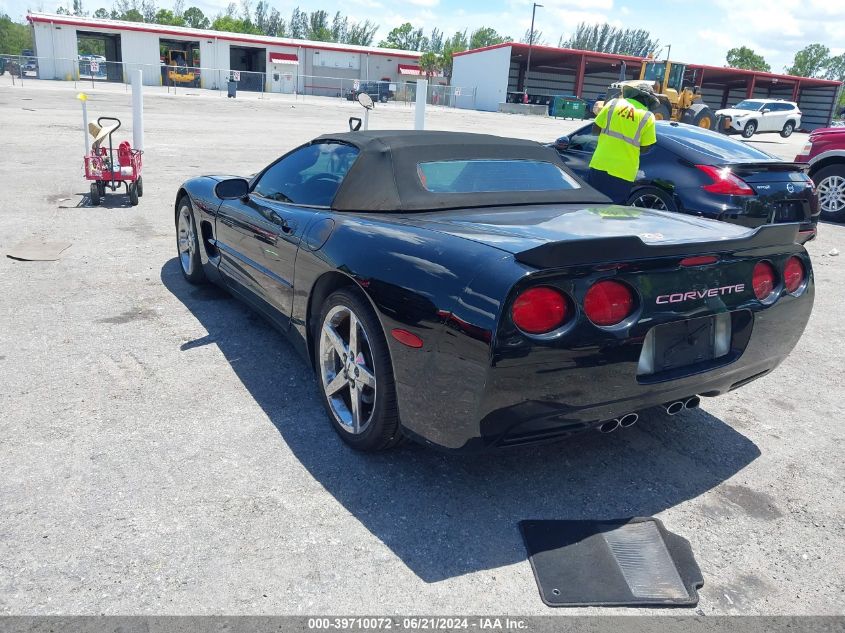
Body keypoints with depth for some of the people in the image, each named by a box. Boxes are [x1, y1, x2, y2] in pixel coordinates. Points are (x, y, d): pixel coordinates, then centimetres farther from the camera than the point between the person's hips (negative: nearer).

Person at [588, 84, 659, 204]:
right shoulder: (648, 117, 0)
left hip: (599, 167, 2)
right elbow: (644, 149, 2)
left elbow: (595, 130, 7)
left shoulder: (614, 103, 4)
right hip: (624, 174, -1)